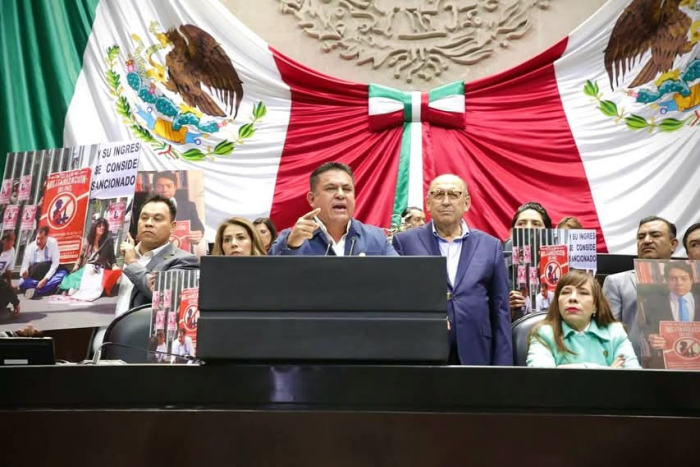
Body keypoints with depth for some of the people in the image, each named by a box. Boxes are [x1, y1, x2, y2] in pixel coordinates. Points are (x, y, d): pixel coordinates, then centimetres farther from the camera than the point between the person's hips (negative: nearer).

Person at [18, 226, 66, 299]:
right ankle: (51, 287, -31)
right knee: (22, 283, -31)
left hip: (49, 275, 0)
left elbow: (55, 263, -15)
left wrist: (45, 279, -24)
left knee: (63, 273, -33)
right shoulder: (30, 247, -10)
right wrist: (24, 272, -34)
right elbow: (25, 266, -9)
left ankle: (36, 291, -31)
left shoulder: (53, 243, -13)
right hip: (34, 278, 0)